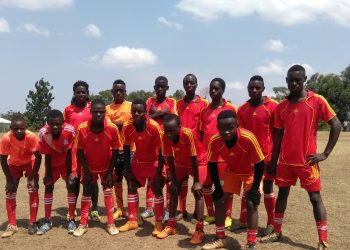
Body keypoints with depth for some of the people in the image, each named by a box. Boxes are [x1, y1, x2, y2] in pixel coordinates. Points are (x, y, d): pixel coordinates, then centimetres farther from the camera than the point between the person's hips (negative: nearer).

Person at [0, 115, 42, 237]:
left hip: (30, 162, -1)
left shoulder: (31, 136, -35)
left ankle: (33, 223, 3)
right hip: (14, 164, 1)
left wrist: (32, 177, -23)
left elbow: (38, 157, -23)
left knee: (33, 190, -10)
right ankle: (12, 225, 5)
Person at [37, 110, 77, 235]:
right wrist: (48, 175, -12)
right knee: (48, 187, -1)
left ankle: (72, 220, 0)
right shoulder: (43, 133, -30)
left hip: (67, 162, -1)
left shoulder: (70, 130, -32)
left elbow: (68, 153, -21)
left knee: (71, 185, -10)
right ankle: (47, 221, 11)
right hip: (52, 164, 1)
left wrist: (69, 172, -16)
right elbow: (47, 156, -19)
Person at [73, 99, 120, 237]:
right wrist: (86, 171, -13)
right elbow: (79, 151, -13)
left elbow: (115, 151, -13)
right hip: (89, 166, 0)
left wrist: (110, 171, -13)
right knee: (86, 193, 6)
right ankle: (83, 224, 18)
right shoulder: (82, 128, -27)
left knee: (108, 191, 2)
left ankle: (111, 223, 14)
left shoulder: (112, 128, -27)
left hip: (106, 166, 0)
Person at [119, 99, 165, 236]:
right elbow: (126, 148, -6)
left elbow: (161, 150, -23)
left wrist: (159, 172, -23)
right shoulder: (127, 126, -18)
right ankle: (133, 221, 20)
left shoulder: (154, 126, -30)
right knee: (131, 187, 7)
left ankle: (159, 223, 4)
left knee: (157, 190, -6)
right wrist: (128, 169, -7)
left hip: (154, 162, -4)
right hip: (138, 161, 4)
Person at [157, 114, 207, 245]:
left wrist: (196, 182, -23)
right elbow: (170, 159, -13)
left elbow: (193, 159, -30)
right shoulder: (165, 137, -25)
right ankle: (171, 225, 13)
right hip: (181, 163, 5)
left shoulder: (187, 134, -38)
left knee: (197, 191, -17)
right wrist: (174, 180, -12)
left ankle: (199, 230, -12)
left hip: (199, 161, -5)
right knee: (174, 190, 0)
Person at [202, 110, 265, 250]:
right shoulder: (214, 141, -28)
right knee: (219, 200, 2)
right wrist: (218, 187, -11)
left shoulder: (248, 138, -39)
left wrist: (254, 188, -22)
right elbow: (212, 165, -11)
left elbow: (259, 164, -26)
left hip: (250, 172, -3)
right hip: (231, 171, 4)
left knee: (251, 203, -14)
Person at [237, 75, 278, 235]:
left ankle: (271, 223, 17)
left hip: (267, 155, -4)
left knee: (267, 189, 5)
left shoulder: (272, 106, -9)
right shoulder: (242, 109, 5)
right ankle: (243, 221, 23)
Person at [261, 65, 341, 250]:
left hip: (307, 160, -4)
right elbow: (278, 135, 10)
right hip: (286, 160, 4)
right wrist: (273, 161, 8)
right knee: (282, 193, 12)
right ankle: (277, 232, 25)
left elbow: (336, 126, -6)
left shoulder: (317, 101, -8)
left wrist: (325, 154, -8)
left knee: (315, 197, 1)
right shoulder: (282, 106, 5)